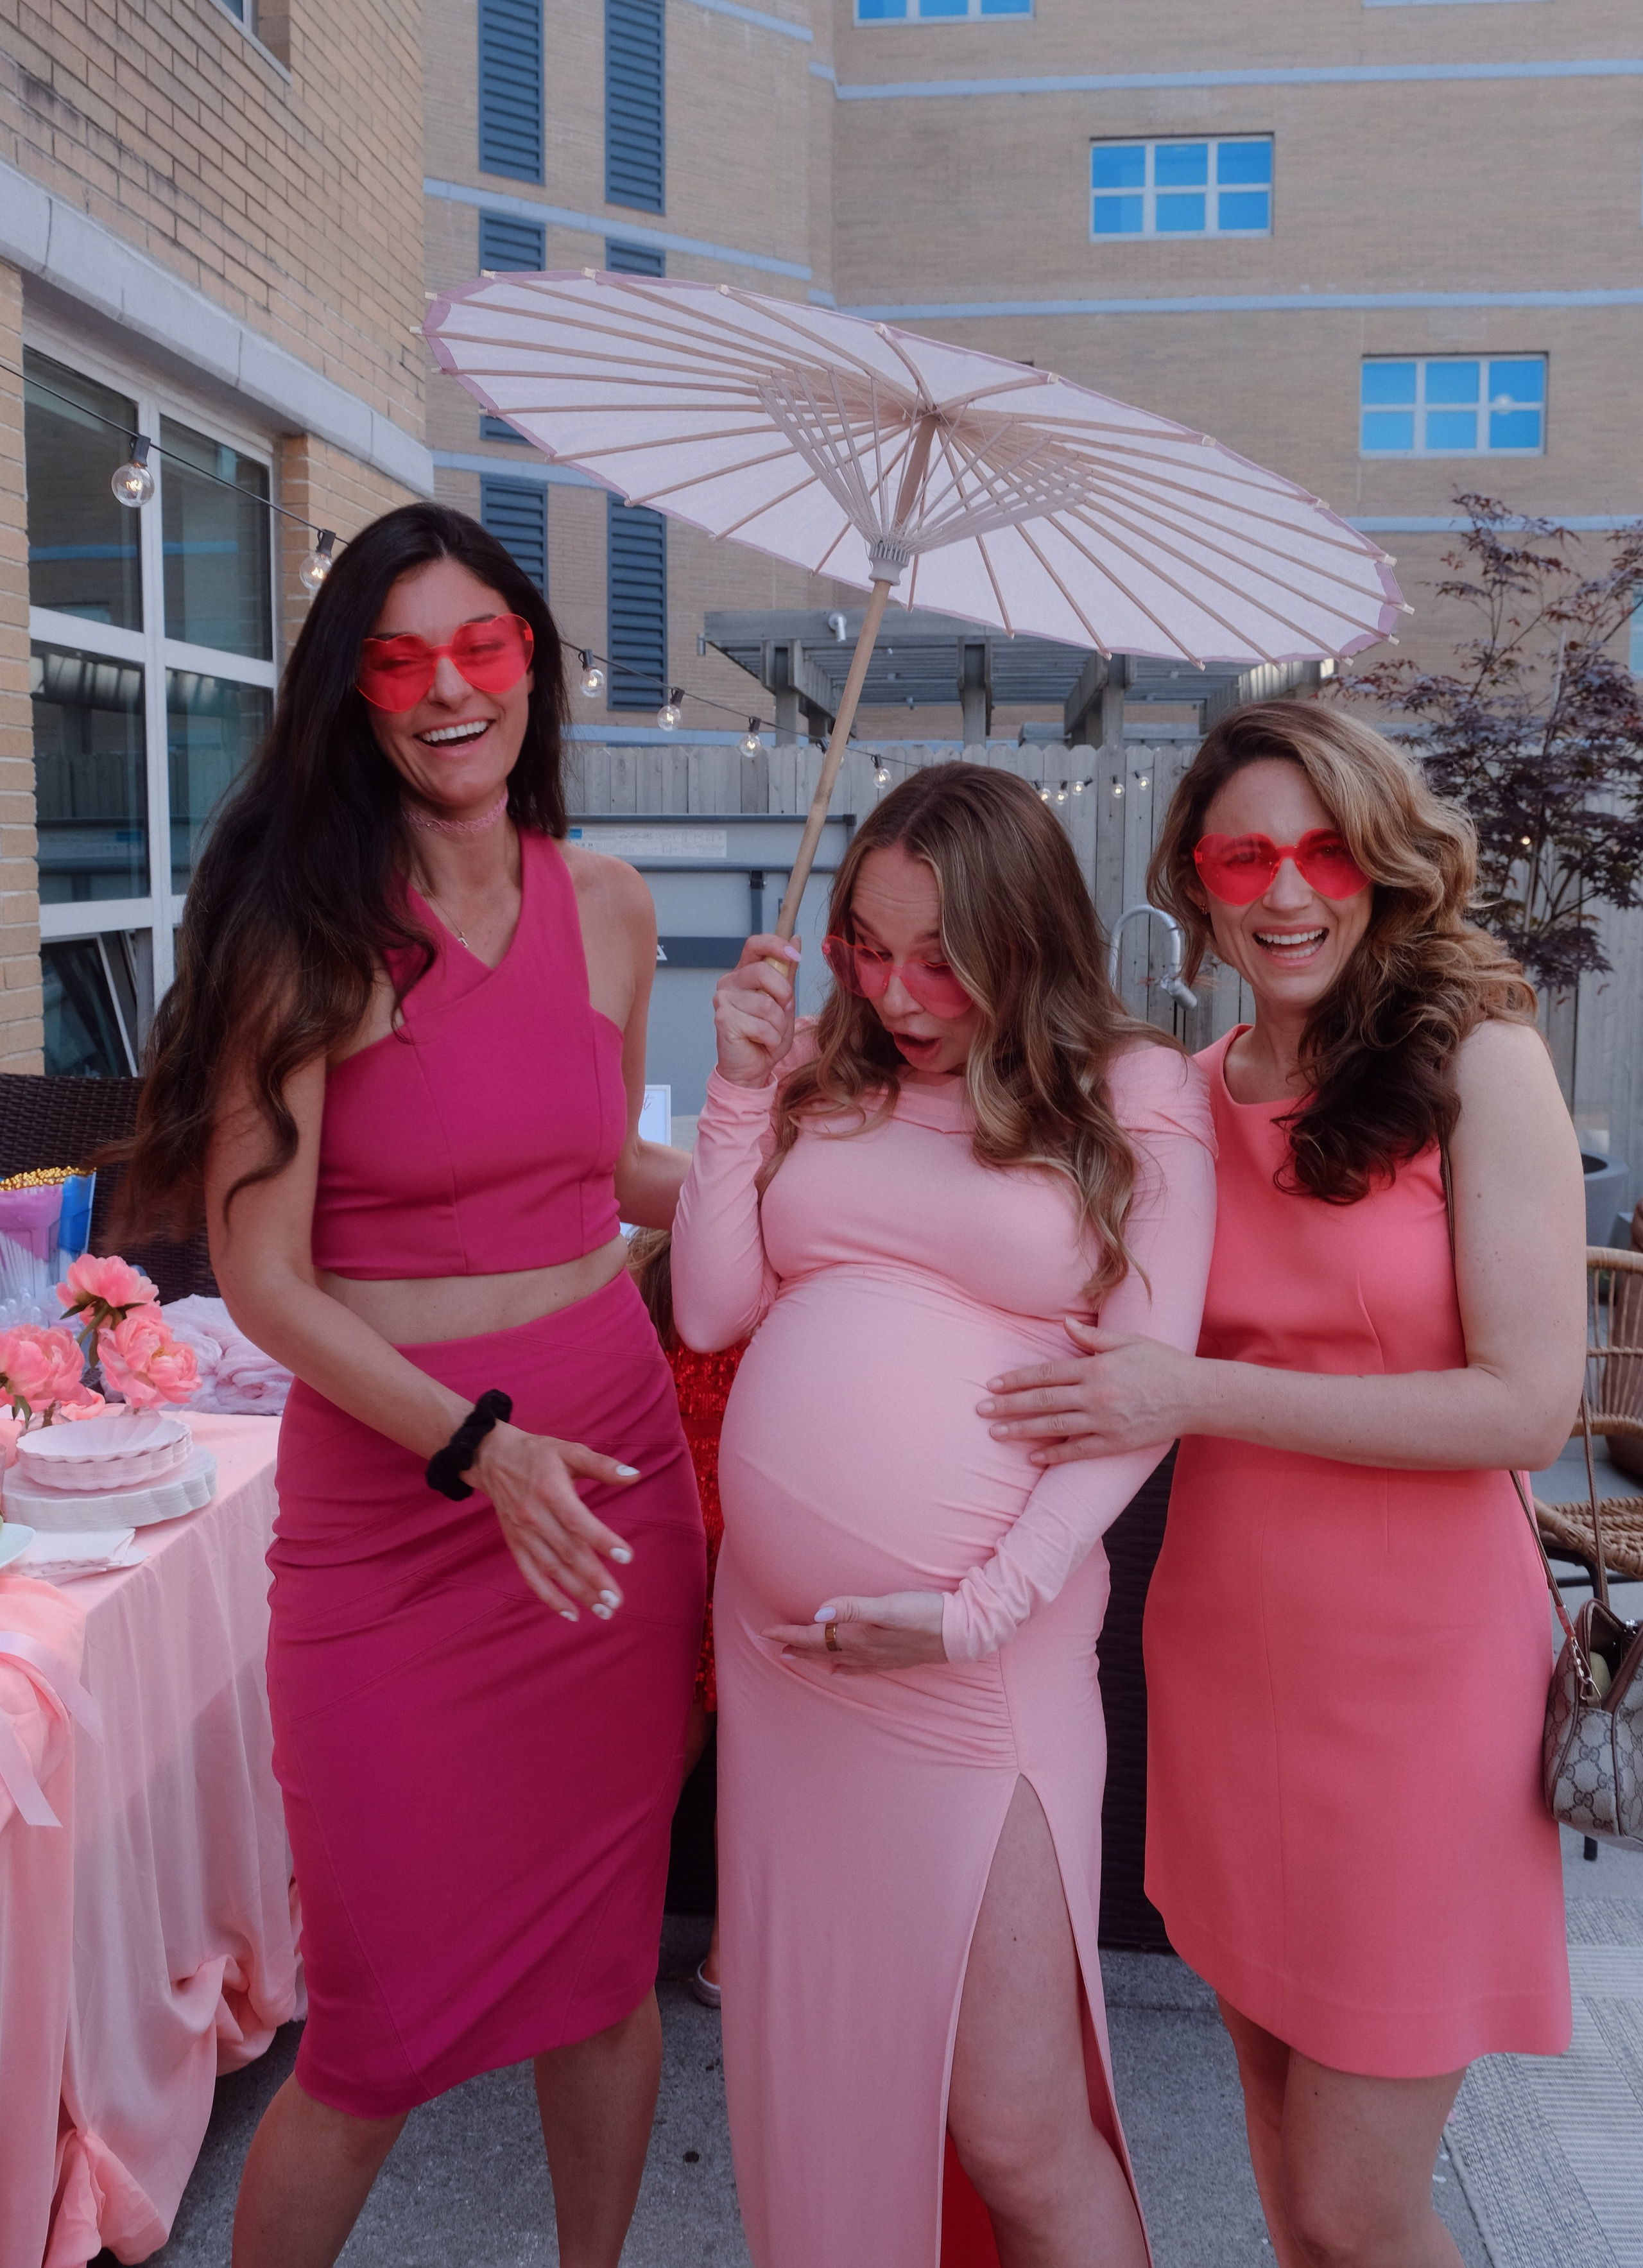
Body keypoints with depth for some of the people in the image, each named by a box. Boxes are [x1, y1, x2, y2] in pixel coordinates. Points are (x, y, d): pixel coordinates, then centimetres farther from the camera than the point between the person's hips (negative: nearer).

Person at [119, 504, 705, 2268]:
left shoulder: (605, 904, 5)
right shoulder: (306, 926, -9)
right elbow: (261, 1272, -12)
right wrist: (474, 1444, -23)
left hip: (610, 1477, 4)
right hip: (386, 1500, -4)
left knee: (607, 1954, 17)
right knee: (385, 2025, 8)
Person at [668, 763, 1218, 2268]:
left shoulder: (1139, 1093, -1)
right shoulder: (823, 1075, 10)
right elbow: (710, 1312, 8)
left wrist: (981, 1612, -15)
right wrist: (742, 1085, 0)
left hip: (977, 1650, -4)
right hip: (777, 1628, 5)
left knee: (1015, 2130, 1)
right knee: (816, 2071, 19)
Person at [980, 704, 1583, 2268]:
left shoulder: (1478, 1060, -10)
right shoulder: (1188, 1097, 4)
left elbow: (1529, 1404, -16)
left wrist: (1196, 1394, -20)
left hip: (1413, 1668, -4)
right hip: (1223, 1651, 5)